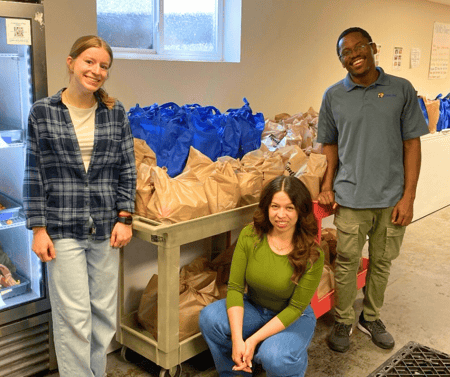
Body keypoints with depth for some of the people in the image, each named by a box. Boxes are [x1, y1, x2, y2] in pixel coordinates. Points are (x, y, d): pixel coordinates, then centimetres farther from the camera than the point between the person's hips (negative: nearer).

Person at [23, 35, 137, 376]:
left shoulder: (116, 112, 5)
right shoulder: (42, 112, 0)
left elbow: (127, 169, 7)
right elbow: (34, 174, 0)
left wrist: (124, 218, 0)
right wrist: (38, 228, -4)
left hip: (106, 228, 3)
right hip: (63, 229, -2)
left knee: (104, 312, 11)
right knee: (73, 316, 0)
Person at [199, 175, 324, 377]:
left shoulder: (312, 255, -22)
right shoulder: (250, 235, -15)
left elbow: (296, 307, -17)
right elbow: (235, 287, -14)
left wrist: (253, 340, -24)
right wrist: (237, 339, -25)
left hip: (292, 318, -3)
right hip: (253, 308, 3)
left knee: (274, 358, -33)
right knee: (209, 317, -24)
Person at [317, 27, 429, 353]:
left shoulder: (401, 90, -1)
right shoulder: (334, 96, 2)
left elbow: (412, 144, -1)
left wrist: (408, 197, -6)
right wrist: (327, 186, -1)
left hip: (392, 198, 1)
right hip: (351, 198, 0)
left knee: (382, 262, 15)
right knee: (347, 264, 8)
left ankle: (371, 317, 36)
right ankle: (344, 321, 28)